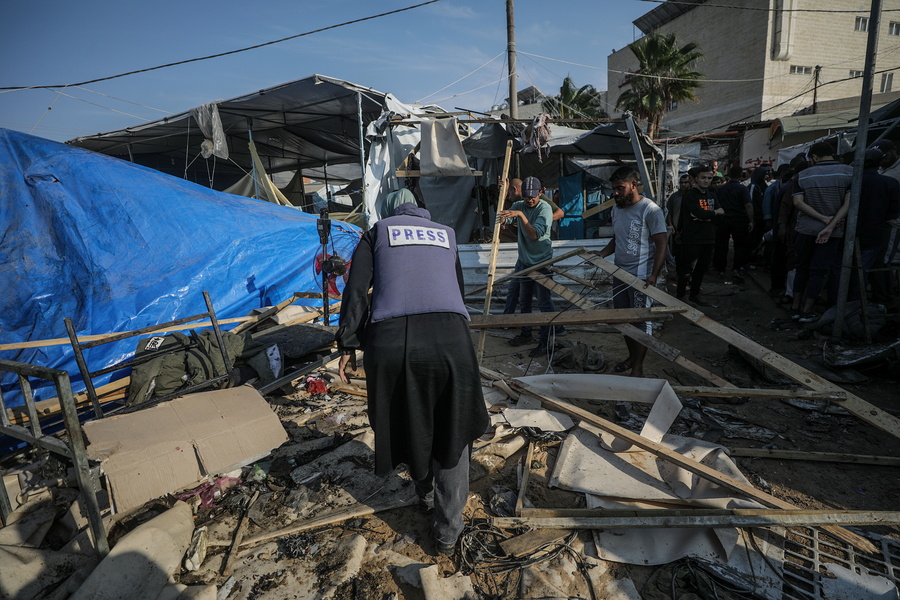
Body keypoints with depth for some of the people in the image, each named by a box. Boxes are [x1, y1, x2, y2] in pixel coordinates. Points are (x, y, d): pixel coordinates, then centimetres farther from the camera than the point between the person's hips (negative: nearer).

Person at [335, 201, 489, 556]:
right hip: (450, 337, 1)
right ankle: (448, 531, 27)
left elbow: (356, 289, 7)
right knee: (452, 430, 17)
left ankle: (425, 491, 49)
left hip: (391, 340, 0)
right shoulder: (447, 234, 28)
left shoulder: (378, 231, 22)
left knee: (406, 423, 24)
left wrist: (348, 344, 8)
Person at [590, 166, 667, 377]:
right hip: (619, 274, 7)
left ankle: (638, 368, 12)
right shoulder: (616, 209, 11)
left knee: (640, 321, 1)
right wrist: (603, 253, 2)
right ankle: (632, 357, 32)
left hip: (641, 277, -7)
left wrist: (653, 275, -22)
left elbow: (661, 245, -13)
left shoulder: (650, 210, -11)